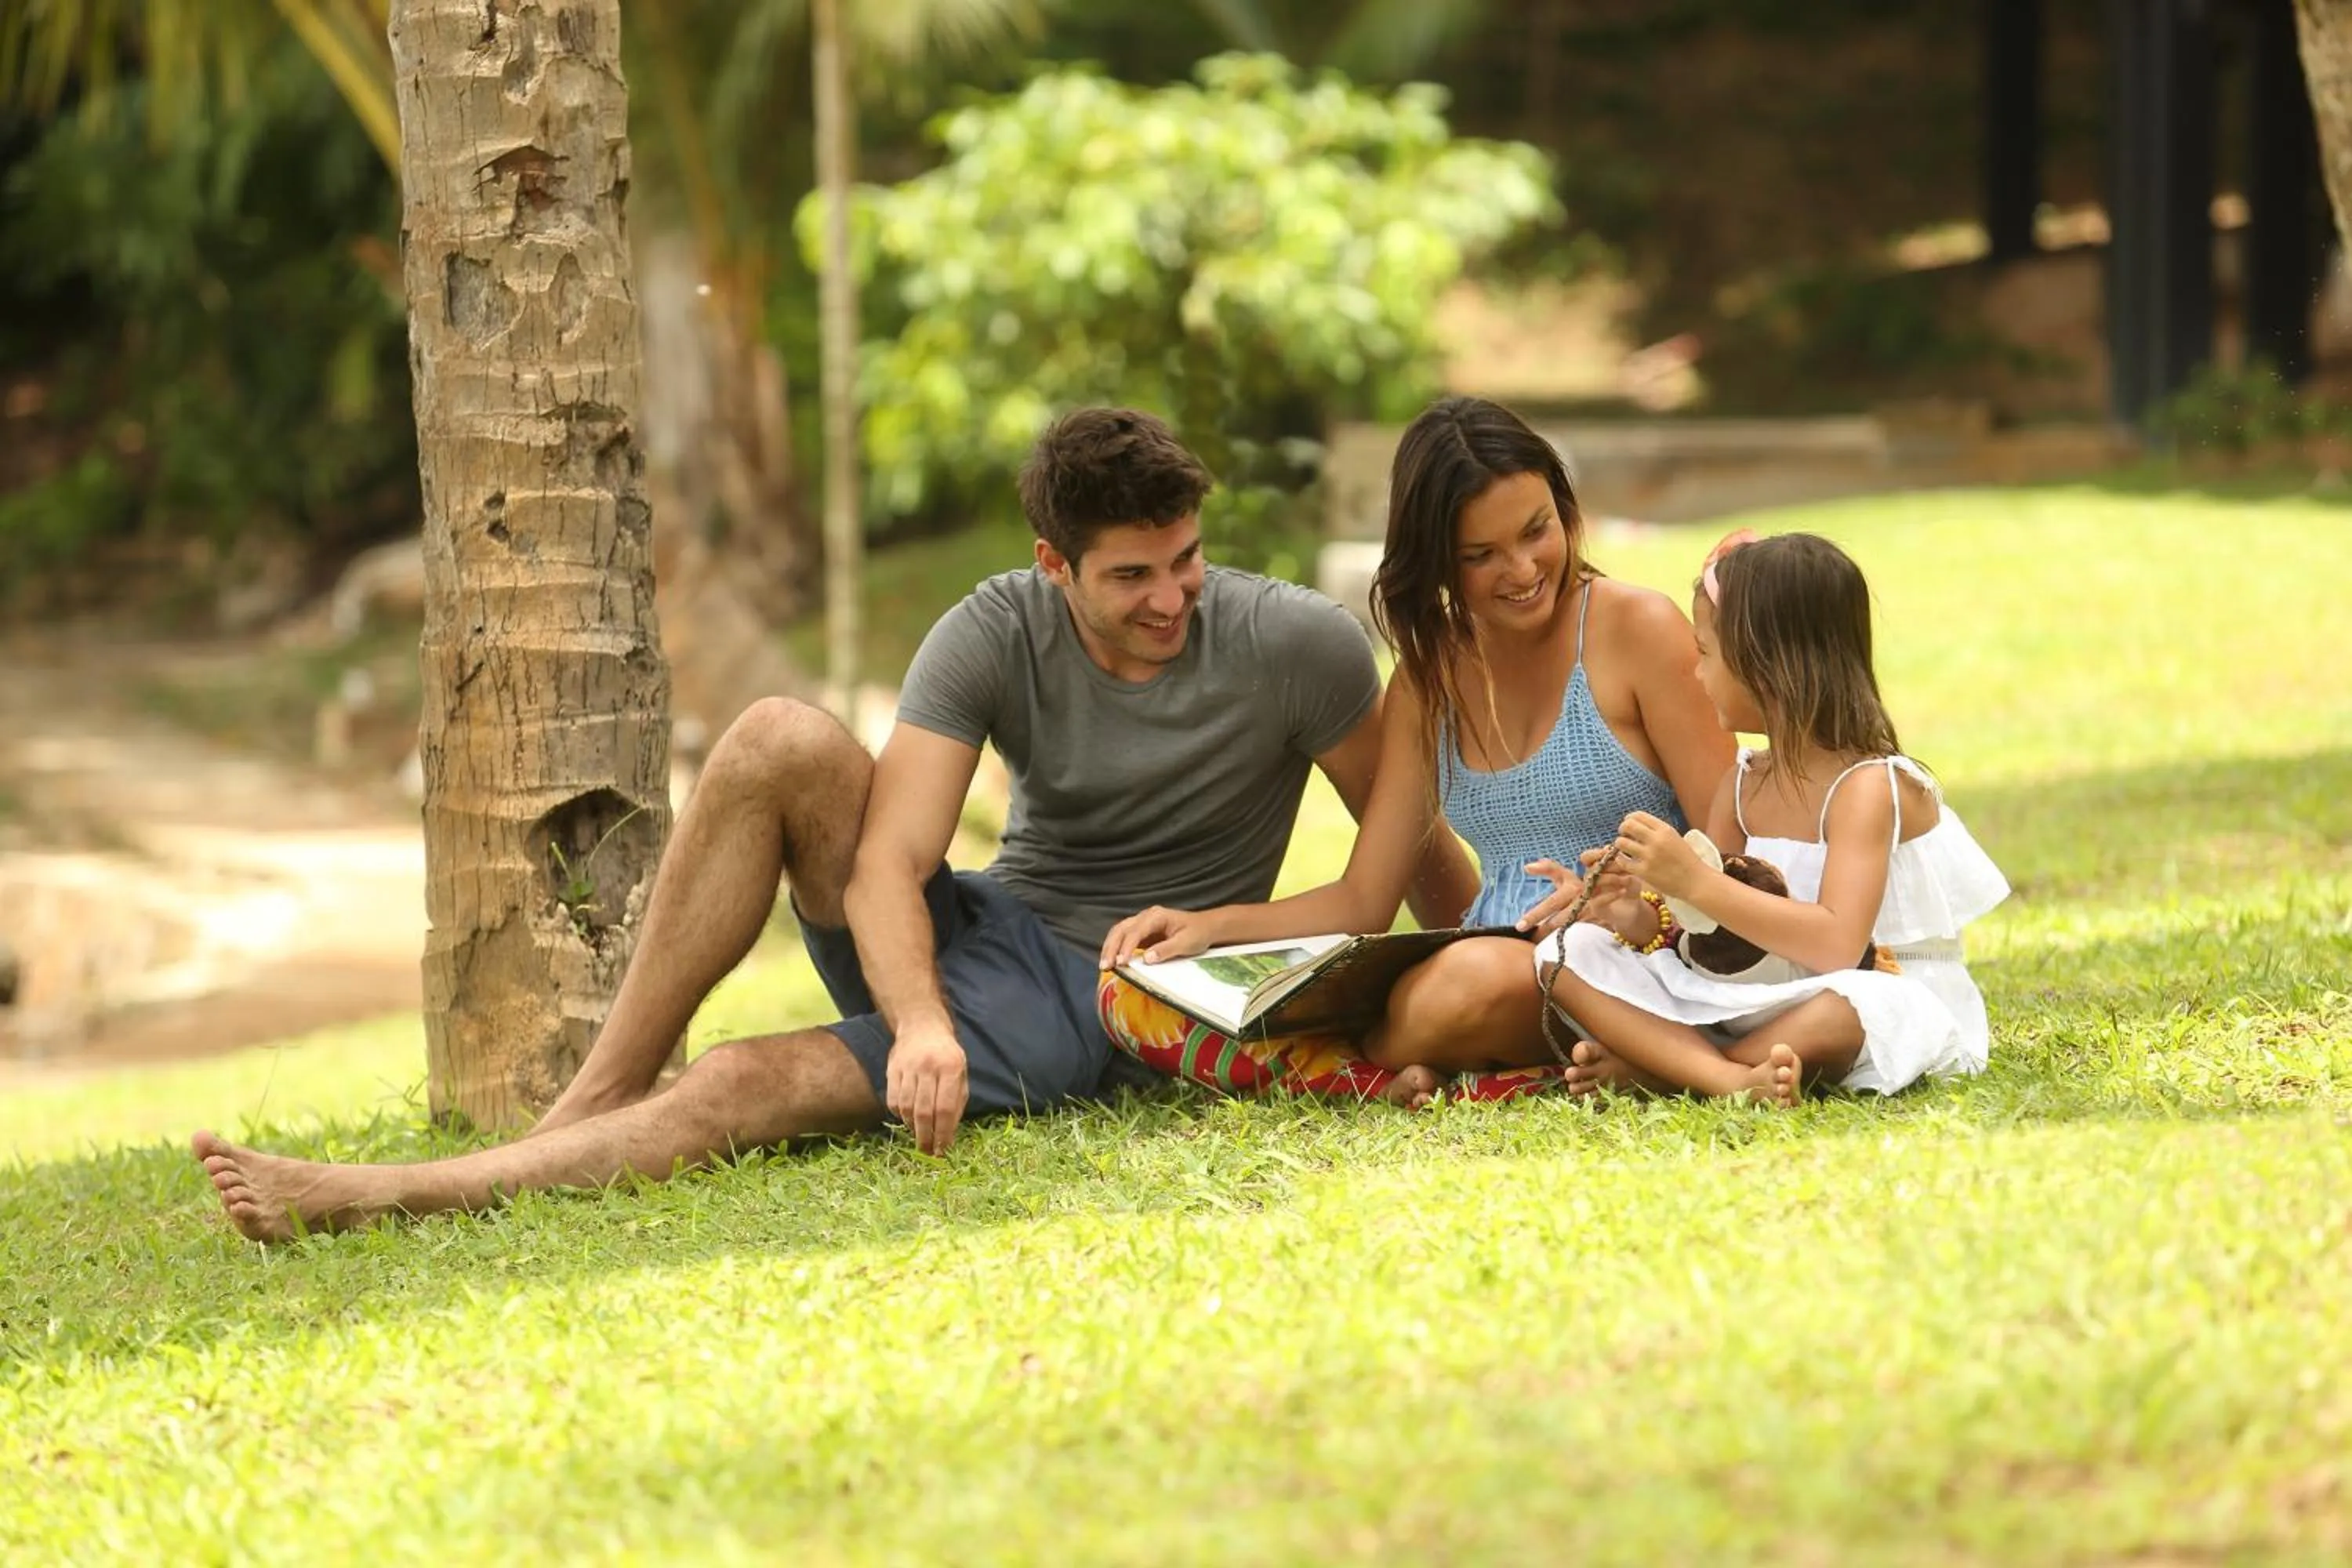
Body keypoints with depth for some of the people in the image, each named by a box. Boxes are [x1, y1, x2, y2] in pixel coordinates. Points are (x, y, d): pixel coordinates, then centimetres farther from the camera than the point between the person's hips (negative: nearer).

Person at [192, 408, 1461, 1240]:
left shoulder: (1295, 647, -11)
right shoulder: (994, 636, -7)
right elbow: (886, 862, -17)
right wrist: (920, 1020, -36)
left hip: (1098, 1008, -4)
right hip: (969, 937, 4)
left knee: (742, 1088, -27)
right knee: (781, 742, -24)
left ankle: (390, 1195, -32)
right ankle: (602, 1088, -21)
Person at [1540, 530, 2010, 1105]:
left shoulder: (1869, 786, -16)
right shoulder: (1743, 786, 7)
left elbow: (1836, 946, -29)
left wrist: (1696, 882, -32)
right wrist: (1639, 917, -15)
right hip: (1750, 1007, 8)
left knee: (1846, 1010, -44)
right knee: (1571, 953, -6)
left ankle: (1651, 1066, -24)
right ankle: (1733, 1078, -29)